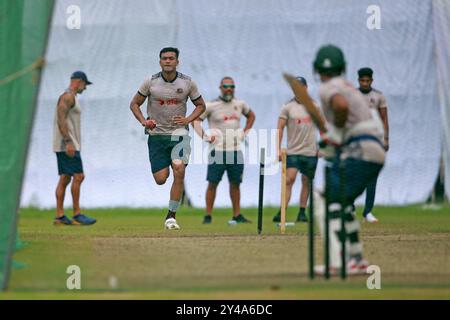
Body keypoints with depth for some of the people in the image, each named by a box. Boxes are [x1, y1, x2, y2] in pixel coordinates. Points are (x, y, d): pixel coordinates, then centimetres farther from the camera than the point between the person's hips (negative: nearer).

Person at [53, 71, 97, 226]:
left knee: (65, 178, 7)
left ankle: (60, 216, 5)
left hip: (67, 145, 11)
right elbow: (61, 119, -20)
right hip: (66, 144, -11)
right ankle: (77, 214, -12)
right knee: (78, 176, -12)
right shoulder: (68, 96, -10)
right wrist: (68, 142, -25)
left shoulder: (70, 97, 22)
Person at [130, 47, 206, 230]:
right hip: (156, 135, 0)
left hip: (179, 134, 0)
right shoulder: (151, 82, -3)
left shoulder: (187, 83, -1)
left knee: (179, 170, -20)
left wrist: (187, 120, -6)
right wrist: (143, 121, -10)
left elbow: (200, 105, 12)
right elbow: (134, 104, 7)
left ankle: (171, 216, -10)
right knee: (160, 179, -4)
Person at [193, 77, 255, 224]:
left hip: (235, 150, 4)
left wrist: (245, 132, 16)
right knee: (213, 183, -4)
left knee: (235, 183, 7)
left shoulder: (240, 104, 10)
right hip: (218, 150, -4)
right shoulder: (211, 106, -5)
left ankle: (237, 215, 14)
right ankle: (208, 215, 0)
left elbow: (251, 115, 28)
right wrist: (204, 136, -10)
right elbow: (195, 120, -1)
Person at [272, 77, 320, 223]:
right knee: (289, 179, -14)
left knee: (307, 182, 5)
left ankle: (302, 212, 11)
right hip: (293, 151, -3)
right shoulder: (287, 107, 0)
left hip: (311, 152, 3)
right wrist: (278, 149, -9)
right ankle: (282, 212, -17)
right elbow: (280, 128, -2)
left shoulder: (314, 106, 8)